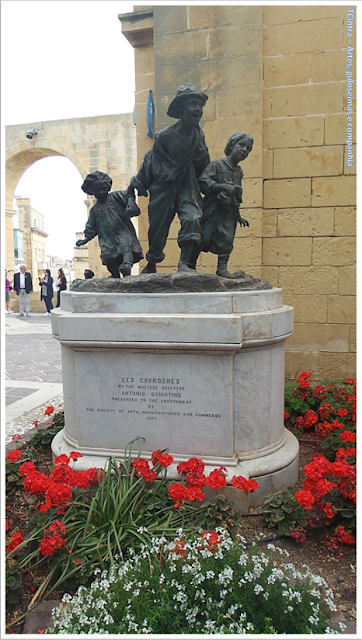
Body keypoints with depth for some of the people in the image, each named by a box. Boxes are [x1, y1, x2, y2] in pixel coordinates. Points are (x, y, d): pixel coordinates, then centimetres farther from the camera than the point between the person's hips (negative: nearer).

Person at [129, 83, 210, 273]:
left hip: (187, 187, 3)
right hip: (163, 188, -3)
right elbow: (149, 163, -1)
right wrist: (138, 185, 6)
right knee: (157, 229, 5)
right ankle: (150, 266, 29)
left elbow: (202, 165, 14)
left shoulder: (198, 136, -2)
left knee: (192, 219, -25)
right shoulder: (164, 136, -13)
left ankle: (183, 263, -20)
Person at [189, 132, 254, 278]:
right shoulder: (217, 164, -3)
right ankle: (190, 264, 8)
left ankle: (222, 267, 6)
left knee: (226, 240, -1)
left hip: (229, 212, 6)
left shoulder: (239, 172, 17)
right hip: (213, 210, -6)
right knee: (204, 237, -6)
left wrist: (238, 216, 23)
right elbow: (203, 181, -14)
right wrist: (221, 187, -24)